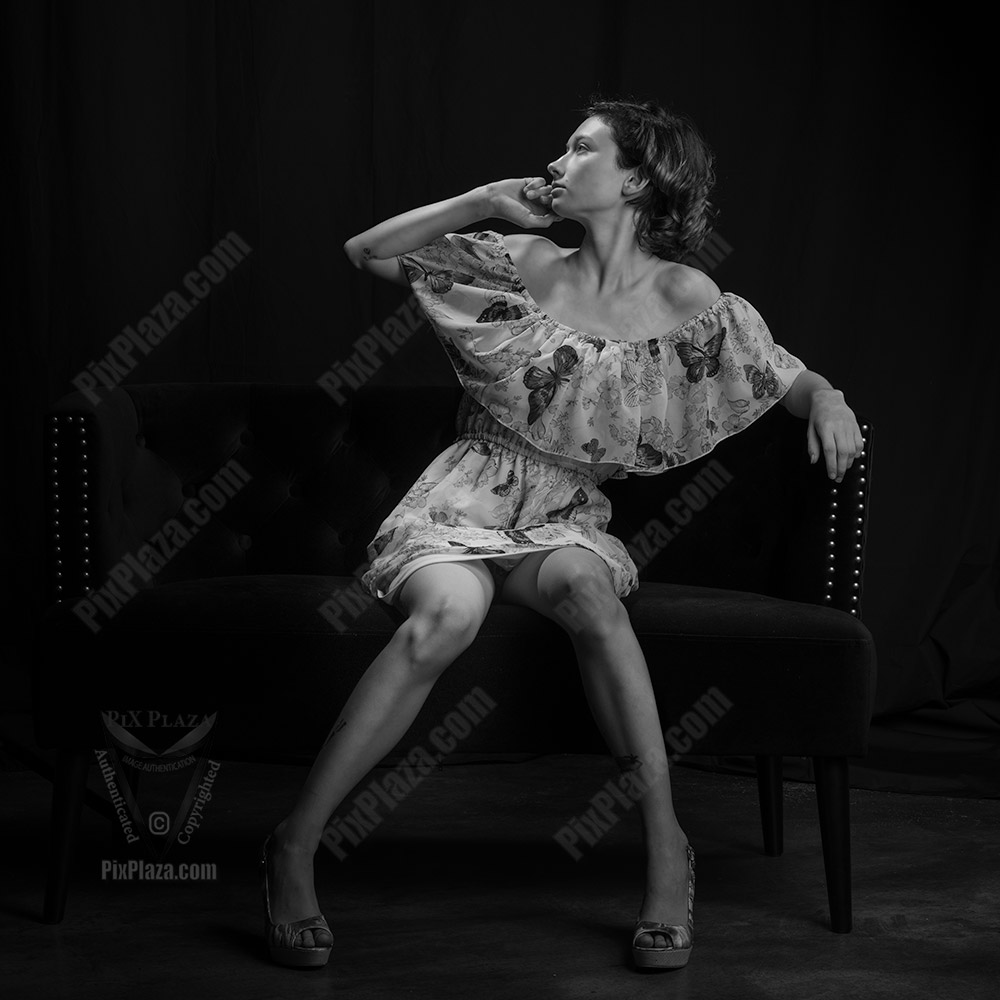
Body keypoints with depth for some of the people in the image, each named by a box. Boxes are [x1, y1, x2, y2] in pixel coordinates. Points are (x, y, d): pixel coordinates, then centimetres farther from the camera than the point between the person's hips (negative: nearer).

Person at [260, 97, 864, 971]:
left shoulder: (686, 300, 3)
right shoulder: (526, 267, 6)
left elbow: (795, 381, 11)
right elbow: (368, 252, 10)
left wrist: (828, 402, -12)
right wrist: (484, 202, 1)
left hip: (565, 518, 0)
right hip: (467, 497, 0)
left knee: (587, 588, -37)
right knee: (450, 611, -35)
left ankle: (666, 851, -30)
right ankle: (295, 848, -27)